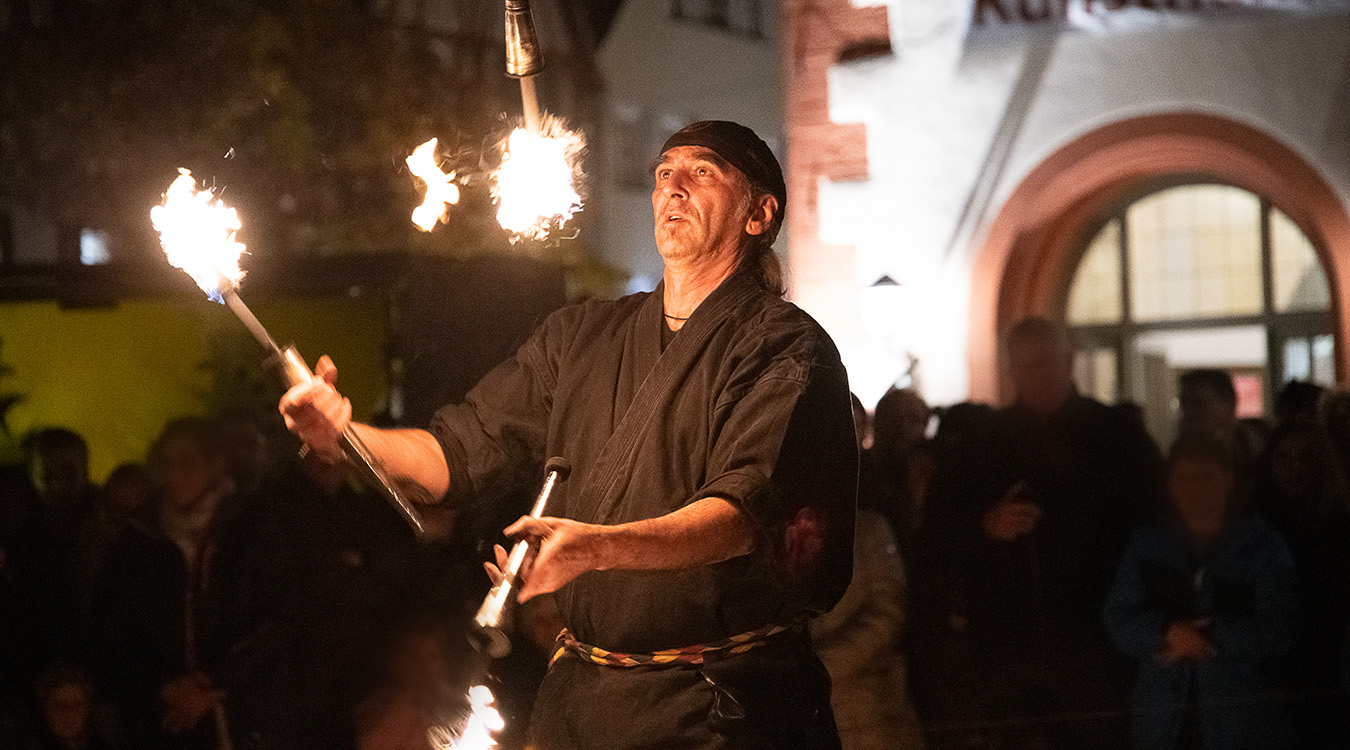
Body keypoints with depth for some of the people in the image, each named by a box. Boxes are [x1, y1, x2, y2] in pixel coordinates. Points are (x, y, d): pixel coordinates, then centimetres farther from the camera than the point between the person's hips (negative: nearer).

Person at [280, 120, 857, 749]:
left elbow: (746, 511, -22)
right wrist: (345, 433, -10)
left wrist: (597, 547, -38)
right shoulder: (578, 337, 14)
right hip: (577, 699, 5)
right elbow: (460, 454, 10)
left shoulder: (786, 348, -6)